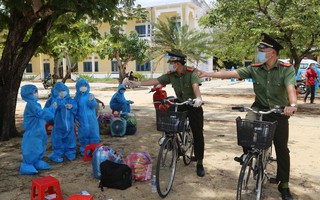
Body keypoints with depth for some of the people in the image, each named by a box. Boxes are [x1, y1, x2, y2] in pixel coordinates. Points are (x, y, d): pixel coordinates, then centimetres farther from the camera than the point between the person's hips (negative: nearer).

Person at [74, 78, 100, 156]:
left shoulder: (90, 96, 0)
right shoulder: (77, 97, 0)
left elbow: (94, 105, -14)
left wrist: (91, 100, -34)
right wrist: (75, 119, 1)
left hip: (91, 119, 0)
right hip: (82, 120, 0)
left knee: (93, 134, 4)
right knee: (84, 135, 7)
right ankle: (84, 150, 20)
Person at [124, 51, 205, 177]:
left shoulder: (191, 72, -17)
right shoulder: (171, 75, -3)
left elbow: (195, 85, -34)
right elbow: (156, 81, -8)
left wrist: (198, 98, -54)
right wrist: (138, 84, -15)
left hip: (194, 106, -4)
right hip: (180, 105, 5)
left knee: (198, 135, -1)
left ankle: (200, 163, 11)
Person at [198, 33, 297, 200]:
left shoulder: (286, 69, -15)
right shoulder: (254, 69, -8)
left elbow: (290, 88, -31)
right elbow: (231, 74, -13)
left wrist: (292, 105, -52)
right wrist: (207, 74, -21)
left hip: (279, 112, -2)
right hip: (260, 108, 2)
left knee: (282, 149, 4)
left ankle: (284, 185, 21)